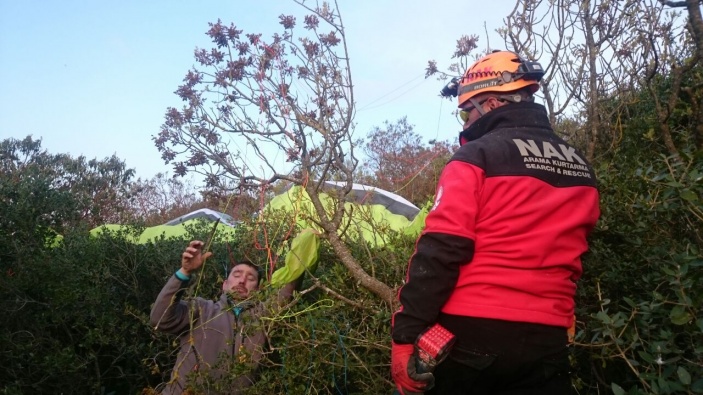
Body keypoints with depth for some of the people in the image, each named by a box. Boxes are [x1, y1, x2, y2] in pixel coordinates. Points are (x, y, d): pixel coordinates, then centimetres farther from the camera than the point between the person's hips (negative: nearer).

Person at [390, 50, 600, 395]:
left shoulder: (477, 155, -9)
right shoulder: (581, 169, 12)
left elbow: (439, 251, -17)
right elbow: (565, 251, 18)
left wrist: (405, 333, -14)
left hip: (471, 333, -4)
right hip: (546, 340, 5)